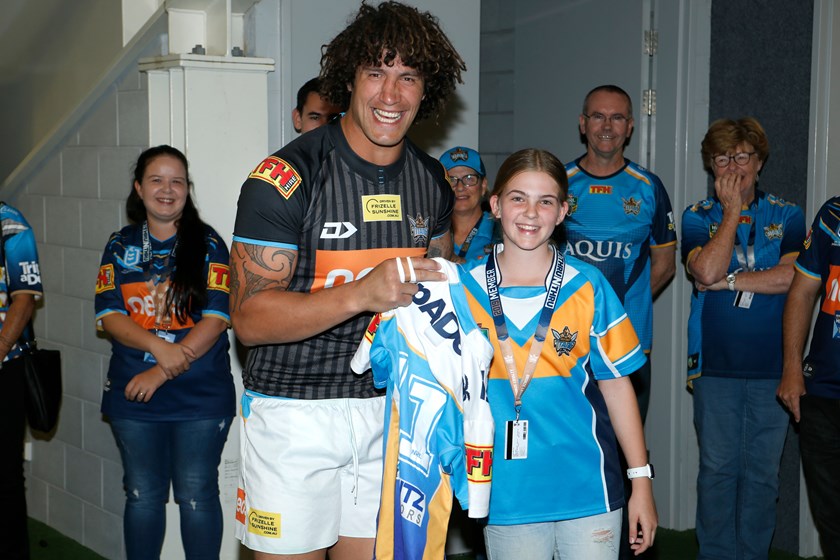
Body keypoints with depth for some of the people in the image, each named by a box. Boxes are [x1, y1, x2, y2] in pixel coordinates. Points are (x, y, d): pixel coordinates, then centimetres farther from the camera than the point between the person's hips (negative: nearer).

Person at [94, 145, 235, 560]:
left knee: (197, 495, 2)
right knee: (142, 495, 11)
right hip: (133, 393, 3)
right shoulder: (120, 246, 8)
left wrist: (161, 373, -15)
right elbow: (108, 315, -1)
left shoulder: (208, 244, -1)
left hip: (200, 395, -2)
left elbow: (216, 318, -9)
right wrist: (158, 346, -19)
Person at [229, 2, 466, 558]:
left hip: (389, 406, 5)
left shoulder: (432, 180, 6)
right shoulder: (286, 176, -13)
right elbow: (250, 317, -18)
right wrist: (361, 293, -31)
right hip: (294, 410, -5)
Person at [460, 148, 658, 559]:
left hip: (587, 491, 0)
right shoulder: (464, 287, -1)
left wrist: (641, 480, 1)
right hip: (506, 495, 0)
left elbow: (615, 384, 1)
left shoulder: (588, 286, -2)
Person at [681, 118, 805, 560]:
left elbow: (792, 277, -10)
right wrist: (732, 210, -8)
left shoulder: (786, 216, 6)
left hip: (772, 365, 1)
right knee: (717, 469, 6)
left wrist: (726, 281, -10)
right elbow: (706, 270, -15)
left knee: (762, 472, 7)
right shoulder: (697, 217, 5)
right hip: (716, 364, 0)